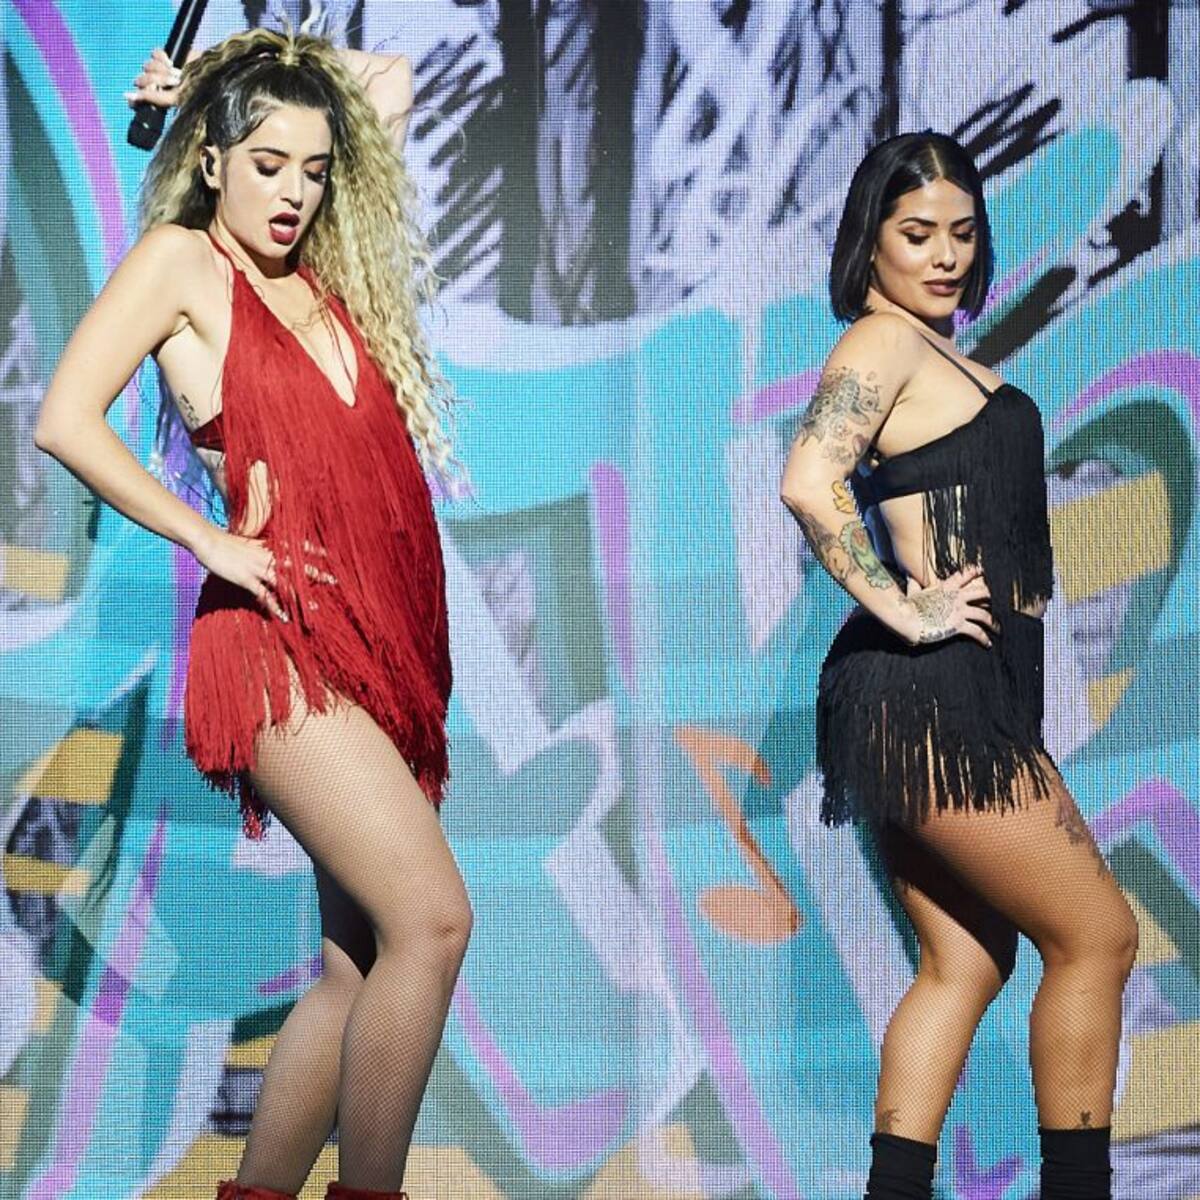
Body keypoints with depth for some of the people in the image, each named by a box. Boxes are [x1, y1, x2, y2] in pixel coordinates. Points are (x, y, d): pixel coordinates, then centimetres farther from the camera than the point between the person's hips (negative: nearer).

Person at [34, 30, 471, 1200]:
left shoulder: (323, 272, 19)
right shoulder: (180, 260, 3)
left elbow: (392, 87, 32)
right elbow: (66, 420, -10)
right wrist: (211, 541, -10)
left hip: (377, 646, 7)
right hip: (280, 639, -7)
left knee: (361, 966, 3)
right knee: (430, 918, -19)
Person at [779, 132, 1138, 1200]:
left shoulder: (940, 352, 19)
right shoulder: (882, 344, -10)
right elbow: (809, 480, -27)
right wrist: (902, 609, -21)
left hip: (957, 697, 9)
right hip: (935, 697, -9)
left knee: (963, 962, 10)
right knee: (1095, 935, -4)